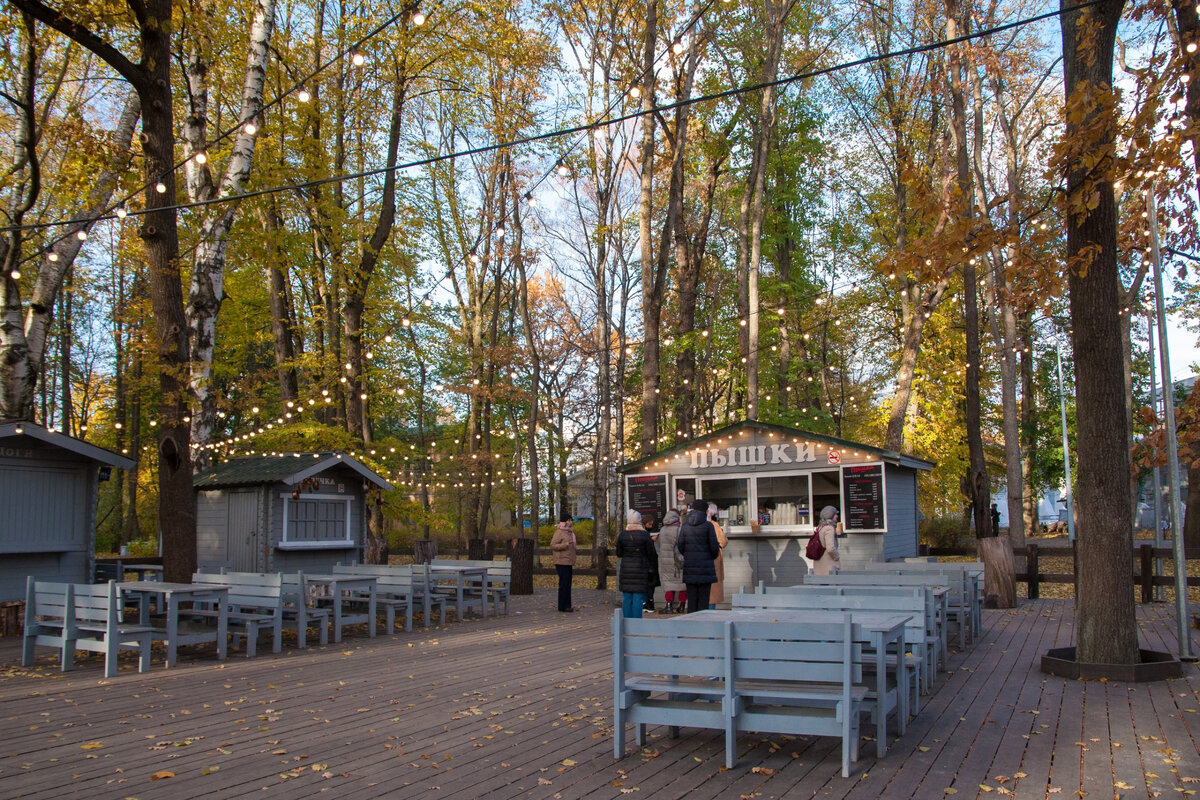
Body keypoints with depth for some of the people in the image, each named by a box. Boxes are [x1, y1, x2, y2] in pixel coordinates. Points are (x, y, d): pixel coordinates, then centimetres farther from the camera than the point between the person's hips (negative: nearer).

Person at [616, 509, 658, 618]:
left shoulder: (622, 535, 1)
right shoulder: (645, 535, -7)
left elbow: (619, 554, 8)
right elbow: (652, 554, -4)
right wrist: (654, 568, 8)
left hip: (625, 568, 3)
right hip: (641, 568, -3)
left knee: (626, 598, 9)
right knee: (638, 598, -1)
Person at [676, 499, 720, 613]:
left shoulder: (685, 525, 3)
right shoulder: (708, 525, -7)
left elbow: (680, 546, 2)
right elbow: (714, 546, -7)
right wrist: (714, 556, 14)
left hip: (689, 566, 3)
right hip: (705, 565, -3)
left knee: (691, 598, 7)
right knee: (703, 598, 1)